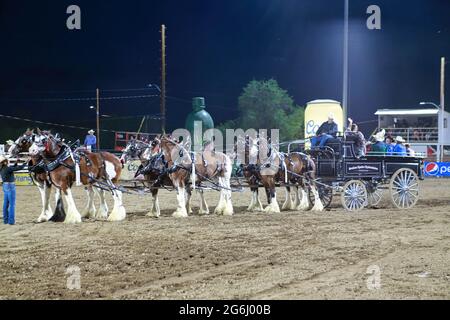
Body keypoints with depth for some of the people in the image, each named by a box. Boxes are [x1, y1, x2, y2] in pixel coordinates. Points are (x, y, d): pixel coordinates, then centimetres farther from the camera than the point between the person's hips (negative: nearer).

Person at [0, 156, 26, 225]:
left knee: (6, 204, 13)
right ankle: (11, 221, -1)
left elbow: (13, 169, 21)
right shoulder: (7, 169, -18)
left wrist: (16, 163, 14)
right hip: (10, 186, -9)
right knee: (12, 204, -2)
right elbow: (19, 168, -18)